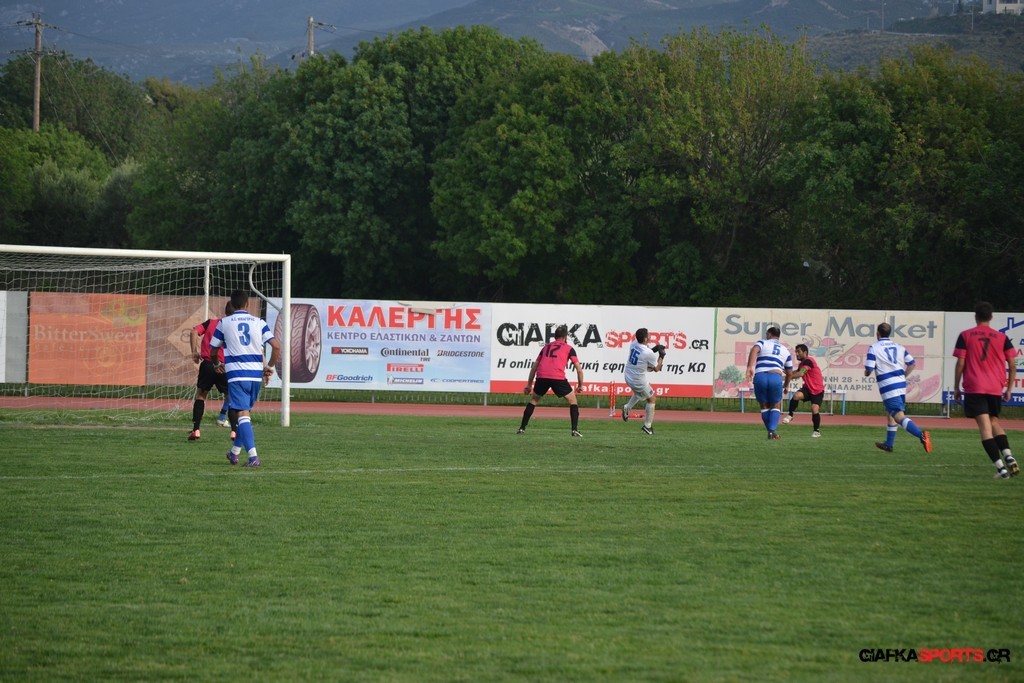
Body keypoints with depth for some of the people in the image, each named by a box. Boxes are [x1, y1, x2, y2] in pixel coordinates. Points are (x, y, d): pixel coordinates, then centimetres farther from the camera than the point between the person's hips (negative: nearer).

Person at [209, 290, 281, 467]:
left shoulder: (224, 323, 3)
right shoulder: (258, 322, 7)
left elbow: (213, 348, 12)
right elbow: (276, 346, -3)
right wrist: (269, 368, 12)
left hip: (236, 374, -3)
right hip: (256, 374, 3)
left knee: (242, 414, -9)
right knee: (245, 413, 19)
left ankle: (253, 456, -24)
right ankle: (235, 452, 33)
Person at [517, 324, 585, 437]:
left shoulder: (546, 346, 27)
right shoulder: (568, 348, 17)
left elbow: (534, 366, 27)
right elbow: (579, 369, 10)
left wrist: (529, 384, 32)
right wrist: (580, 385, 22)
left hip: (541, 376, 3)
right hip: (558, 377, -3)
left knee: (534, 399, 24)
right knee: (572, 400, 13)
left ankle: (522, 428, 18)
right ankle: (575, 430, 1)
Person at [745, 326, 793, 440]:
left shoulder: (762, 343, 17)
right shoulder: (785, 350, 25)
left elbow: (754, 350, -9)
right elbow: (790, 373, 29)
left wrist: (750, 367, -22)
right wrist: (786, 385, 49)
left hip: (759, 376, -1)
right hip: (776, 377, 1)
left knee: (764, 407, 17)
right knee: (775, 407, 14)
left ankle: (771, 432, 20)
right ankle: (772, 430, -7)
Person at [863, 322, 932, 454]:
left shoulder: (874, 348, -5)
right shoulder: (899, 347, 12)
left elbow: (869, 369, -10)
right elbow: (912, 363, 13)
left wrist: (866, 373, 13)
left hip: (887, 387, -7)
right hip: (901, 383, 7)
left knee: (899, 416, -14)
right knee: (890, 413, 25)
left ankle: (921, 435, -35)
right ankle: (889, 444, 34)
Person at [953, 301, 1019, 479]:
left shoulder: (965, 336, 1)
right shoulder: (1002, 338, 6)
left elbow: (960, 364, -2)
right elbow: (1012, 365, 5)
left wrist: (956, 388, 6)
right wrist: (1009, 389, 14)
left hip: (974, 389, -3)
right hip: (996, 389, 3)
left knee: (985, 427, -6)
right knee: (994, 421, 22)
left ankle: (1001, 467, -17)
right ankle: (1008, 456, 1)